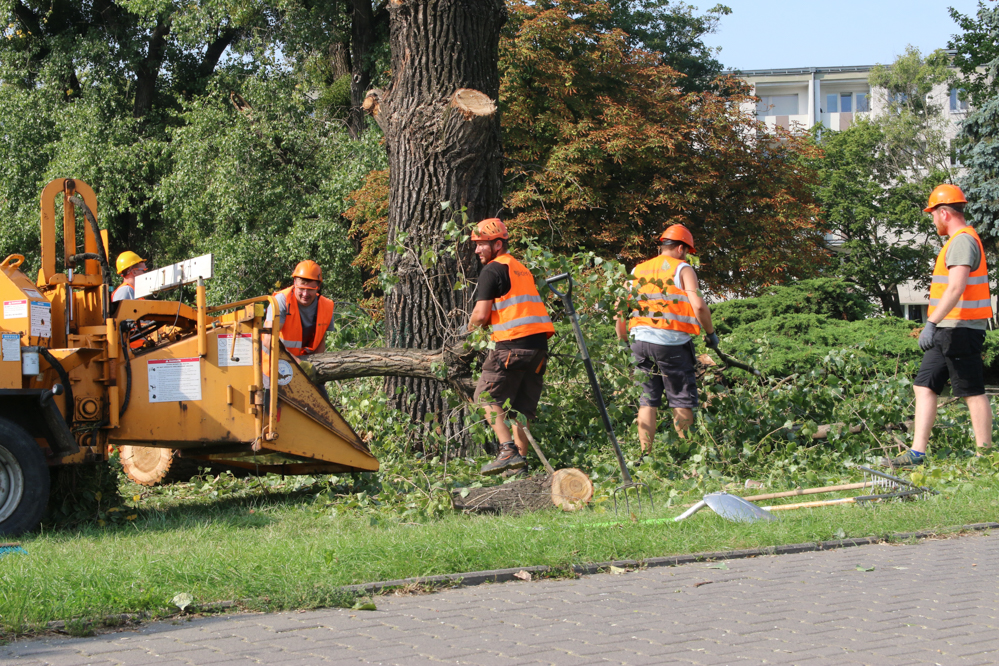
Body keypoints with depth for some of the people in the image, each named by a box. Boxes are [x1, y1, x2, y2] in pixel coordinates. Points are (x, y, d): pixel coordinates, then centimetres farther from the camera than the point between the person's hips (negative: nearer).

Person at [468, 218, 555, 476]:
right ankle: (519, 462, 8)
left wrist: (471, 327, 11)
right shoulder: (522, 269, 23)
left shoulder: (493, 270, -5)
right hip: (539, 346, 8)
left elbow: (481, 314, -10)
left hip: (513, 346, -8)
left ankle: (508, 450, -12)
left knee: (488, 397, 2)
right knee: (522, 408, 11)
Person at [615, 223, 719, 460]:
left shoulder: (637, 271, 17)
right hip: (672, 343, -4)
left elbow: (620, 309, 14)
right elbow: (698, 306, -11)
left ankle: (645, 455, 2)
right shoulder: (682, 269, 2)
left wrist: (622, 341, 21)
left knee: (647, 401, 8)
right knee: (683, 402, 1)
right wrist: (710, 333, 2)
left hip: (640, 341, 5)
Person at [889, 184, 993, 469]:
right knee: (924, 386, 7)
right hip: (948, 331, 11)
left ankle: (985, 456, 1)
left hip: (960, 330, -11)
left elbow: (956, 288, -26)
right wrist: (935, 326, 23)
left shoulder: (962, 241, -15)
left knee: (973, 392, -4)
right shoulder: (961, 240, 19)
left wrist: (931, 323, -30)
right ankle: (917, 453, 6)